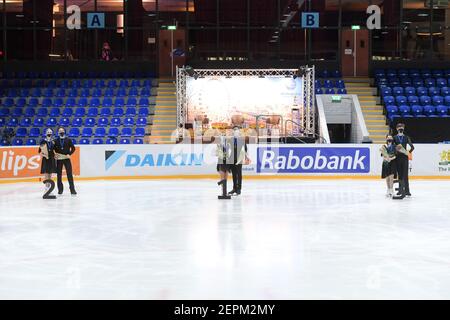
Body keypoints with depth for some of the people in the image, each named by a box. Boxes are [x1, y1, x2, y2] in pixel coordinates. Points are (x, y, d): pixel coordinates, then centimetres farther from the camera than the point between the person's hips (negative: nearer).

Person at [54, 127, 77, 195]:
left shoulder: (68, 140, 3)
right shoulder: (56, 141, 6)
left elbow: (73, 148, 3)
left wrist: (69, 154, -9)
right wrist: (55, 154, -8)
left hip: (66, 159, -1)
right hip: (59, 159, 1)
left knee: (69, 174, -6)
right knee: (59, 174, 5)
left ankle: (72, 189, -4)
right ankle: (60, 189, 15)